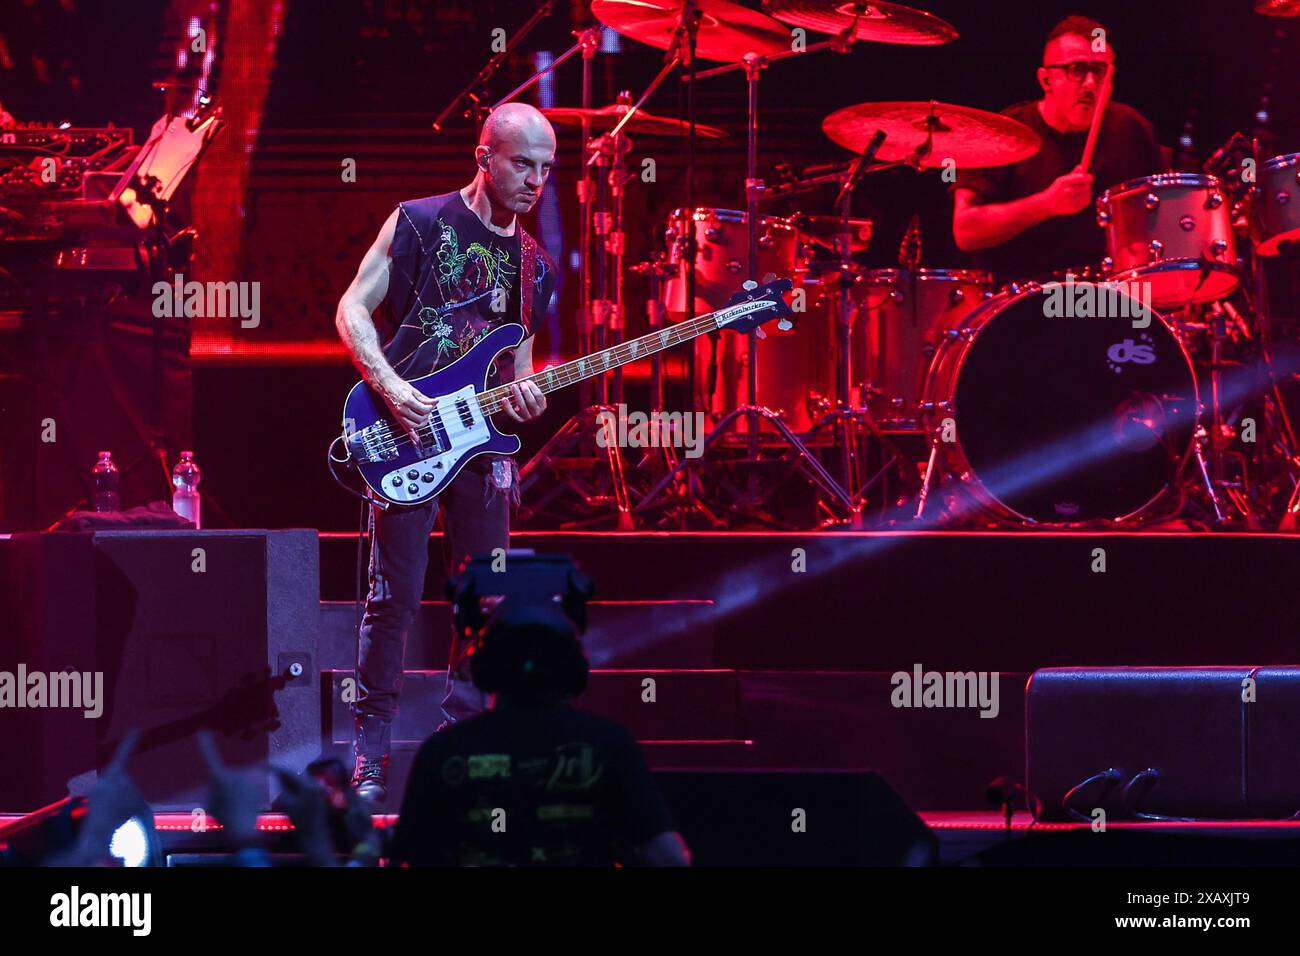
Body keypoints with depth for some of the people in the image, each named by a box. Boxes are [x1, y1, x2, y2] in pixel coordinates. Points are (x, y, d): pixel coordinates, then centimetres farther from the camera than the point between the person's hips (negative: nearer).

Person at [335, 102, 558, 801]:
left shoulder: (533, 265, 14)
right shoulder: (421, 222, -3)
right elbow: (353, 309, -4)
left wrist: (522, 396, -4)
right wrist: (390, 387, -18)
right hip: (406, 433, -5)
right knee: (394, 598, -7)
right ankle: (371, 752, 2)